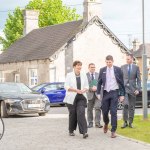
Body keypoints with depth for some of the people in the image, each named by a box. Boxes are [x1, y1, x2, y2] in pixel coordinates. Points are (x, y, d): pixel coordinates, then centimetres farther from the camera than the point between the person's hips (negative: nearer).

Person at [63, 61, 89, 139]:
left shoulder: (83, 75, 11)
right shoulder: (69, 75, 1)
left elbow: (86, 86, 14)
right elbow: (66, 86, -6)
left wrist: (84, 90, -9)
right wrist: (76, 90, -17)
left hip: (81, 98, 2)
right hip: (72, 98, -2)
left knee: (81, 113, -13)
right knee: (72, 114, 5)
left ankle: (84, 132, -21)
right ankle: (71, 131, 23)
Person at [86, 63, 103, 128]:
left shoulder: (98, 75, 10)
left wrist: (97, 88, -10)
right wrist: (91, 88, -17)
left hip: (97, 93, 1)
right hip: (89, 94, -1)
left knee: (98, 108, -12)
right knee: (89, 109, 6)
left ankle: (97, 123, -10)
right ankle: (90, 123, 17)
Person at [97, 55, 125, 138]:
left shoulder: (118, 70, -1)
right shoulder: (102, 70, 5)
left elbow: (121, 83, 2)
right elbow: (99, 82, 8)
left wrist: (122, 94, -2)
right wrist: (98, 93, -1)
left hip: (114, 92, -2)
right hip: (105, 92, 2)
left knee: (113, 112, -7)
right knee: (104, 111, 7)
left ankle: (113, 131, -2)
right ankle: (106, 124, 37)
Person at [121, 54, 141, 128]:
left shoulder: (136, 67, 4)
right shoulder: (122, 67, 6)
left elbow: (138, 80, 3)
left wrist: (138, 89, -6)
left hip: (132, 89, 1)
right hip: (124, 88, -1)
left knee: (132, 107, 4)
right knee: (125, 104, -16)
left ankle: (130, 122, 14)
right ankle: (125, 122, -7)